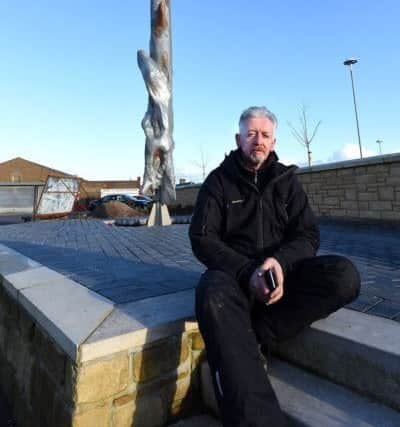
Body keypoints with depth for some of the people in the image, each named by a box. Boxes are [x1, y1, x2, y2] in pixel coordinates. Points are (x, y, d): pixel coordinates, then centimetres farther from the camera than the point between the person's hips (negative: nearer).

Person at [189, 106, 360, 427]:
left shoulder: (286, 179, 9)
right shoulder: (219, 180, 2)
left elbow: (308, 234, 2)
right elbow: (203, 239, -7)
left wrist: (280, 261, -22)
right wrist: (248, 272, -23)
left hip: (282, 269, 3)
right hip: (234, 271, -2)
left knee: (344, 275, -24)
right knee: (214, 295, -38)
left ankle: (250, 340, -21)